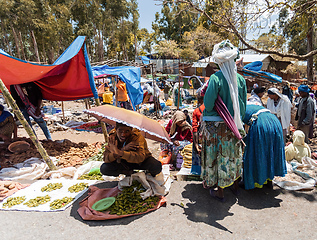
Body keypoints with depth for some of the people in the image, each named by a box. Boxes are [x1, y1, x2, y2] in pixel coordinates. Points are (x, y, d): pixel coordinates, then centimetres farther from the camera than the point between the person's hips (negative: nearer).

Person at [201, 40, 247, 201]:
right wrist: (238, 120, 16)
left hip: (216, 125, -5)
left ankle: (220, 191, 22)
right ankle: (235, 185, 38)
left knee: (218, 155, 8)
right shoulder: (240, 79, 0)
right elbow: (243, 105, 5)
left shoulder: (216, 78, -17)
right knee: (233, 154, 20)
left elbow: (208, 104, -21)